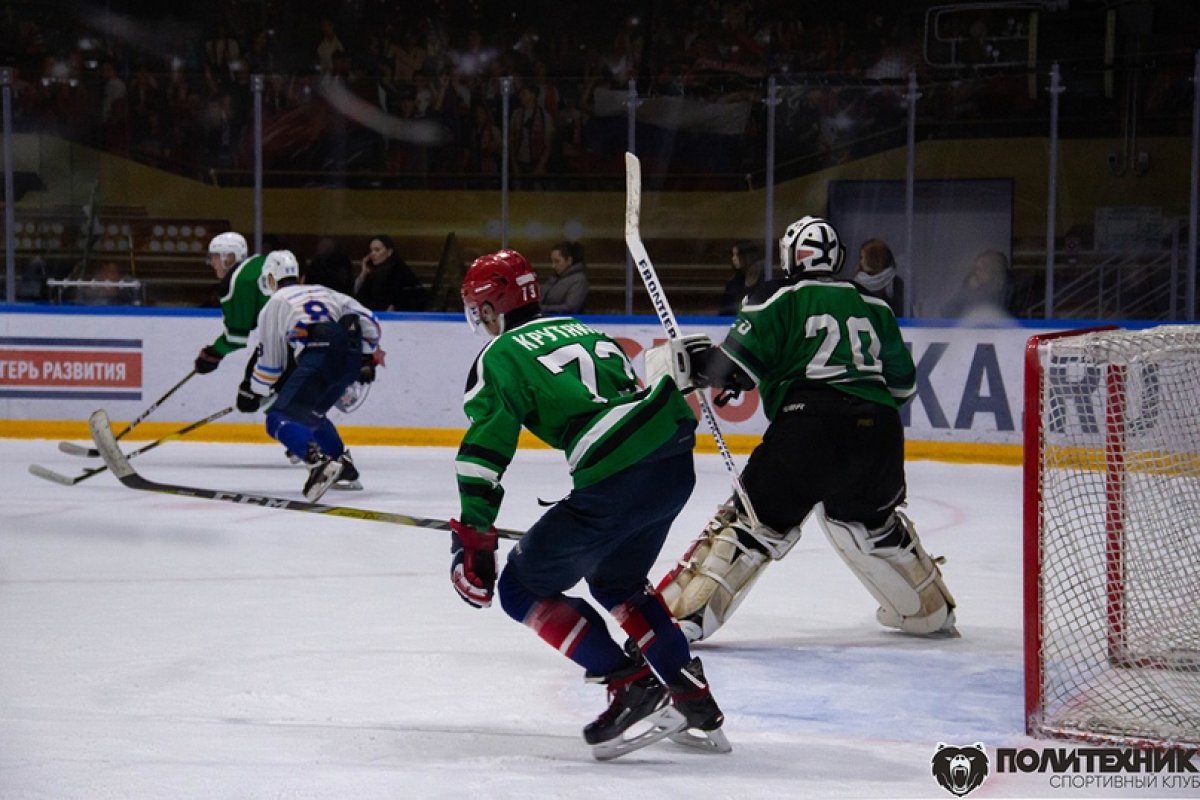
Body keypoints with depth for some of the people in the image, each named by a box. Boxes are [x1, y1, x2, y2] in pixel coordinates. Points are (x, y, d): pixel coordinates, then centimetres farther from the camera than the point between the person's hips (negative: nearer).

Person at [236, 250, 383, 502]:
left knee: (280, 418, -7)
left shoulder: (275, 303, 18)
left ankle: (318, 462, -33)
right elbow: (367, 319, 22)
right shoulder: (325, 292, 32)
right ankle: (344, 464, 21)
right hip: (352, 357, 7)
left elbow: (270, 358, 19)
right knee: (311, 413, 28)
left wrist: (253, 392, 31)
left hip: (318, 356, -7)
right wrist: (368, 356, 28)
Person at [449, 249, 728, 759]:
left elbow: (484, 454, -7)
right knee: (616, 582, 30)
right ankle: (693, 699, 23)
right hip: (676, 460, 8)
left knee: (523, 588, 9)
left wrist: (471, 542, -5)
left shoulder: (497, 359, 4)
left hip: (615, 481, -8)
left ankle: (632, 686, -2)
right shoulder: (578, 329, 26)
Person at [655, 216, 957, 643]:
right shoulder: (873, 304, 20)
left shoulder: (778, 297, 6)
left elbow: (737, 367, -5)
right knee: (870, 522, 29)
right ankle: (931, 611, 37)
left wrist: (695, 364, 12)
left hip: (810, 427, -5)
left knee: (753, 521, 2)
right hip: (879, 431, 5)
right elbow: (903, 382, 23)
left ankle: (683, 613, -6)